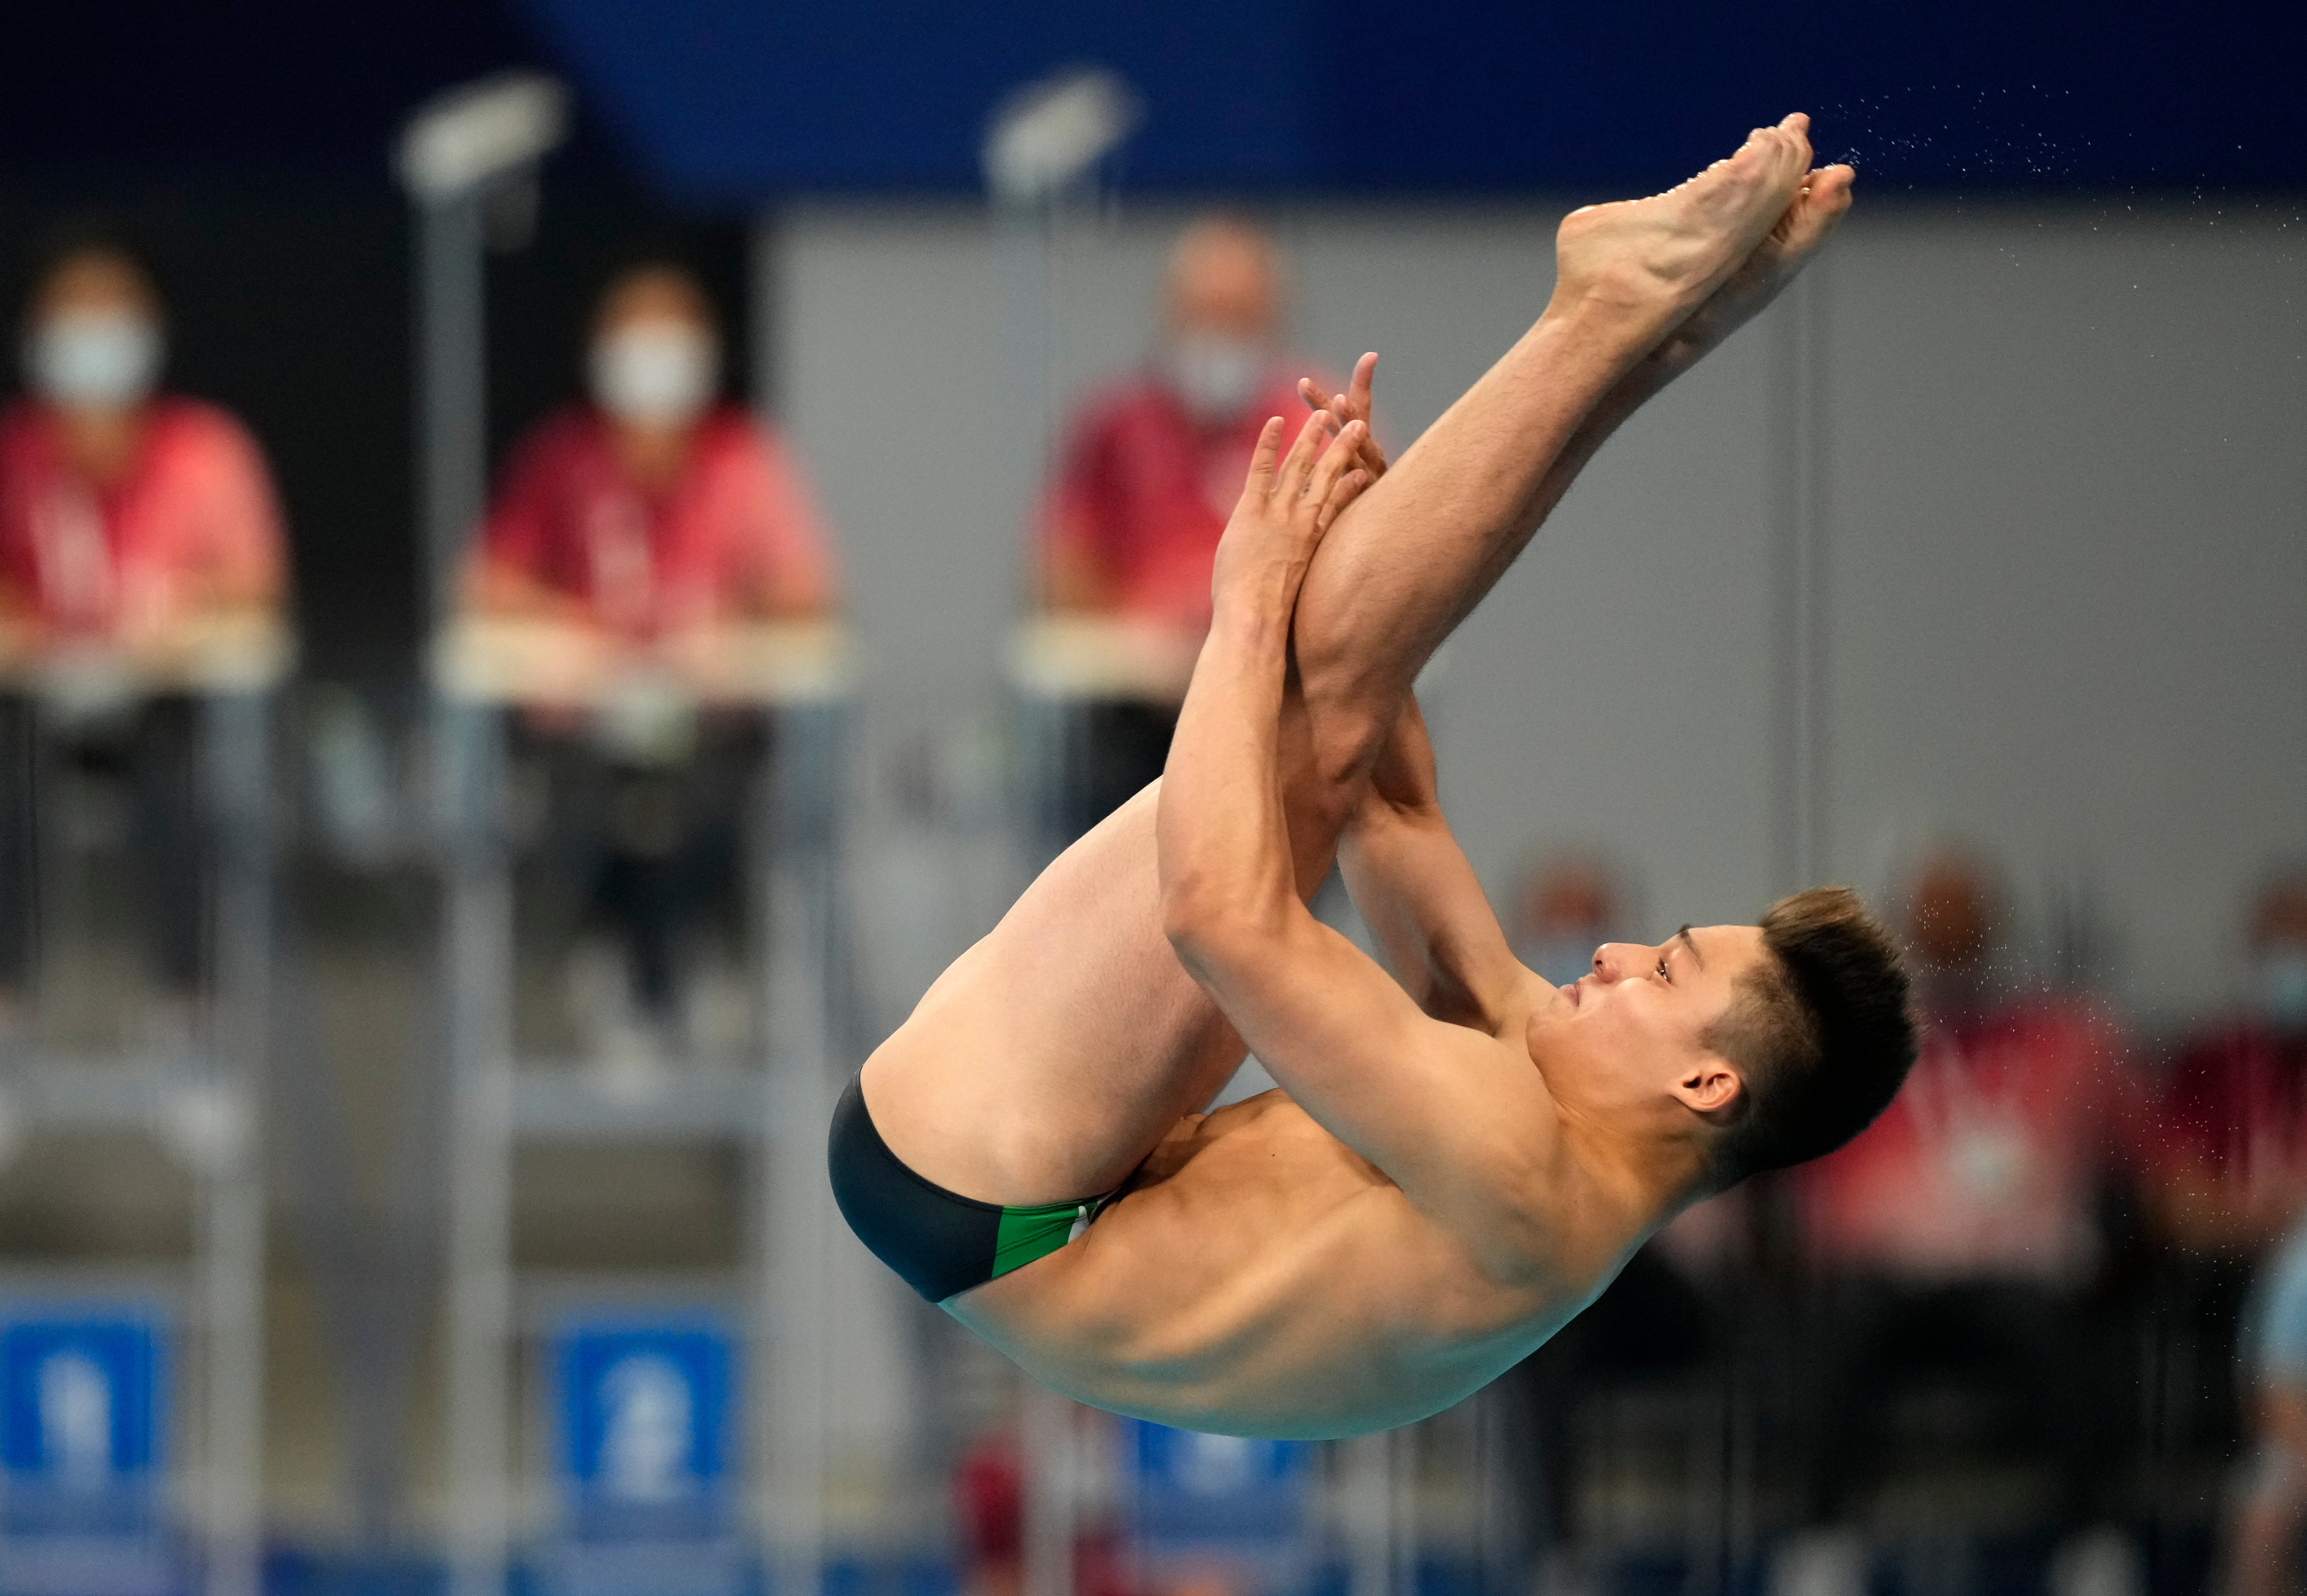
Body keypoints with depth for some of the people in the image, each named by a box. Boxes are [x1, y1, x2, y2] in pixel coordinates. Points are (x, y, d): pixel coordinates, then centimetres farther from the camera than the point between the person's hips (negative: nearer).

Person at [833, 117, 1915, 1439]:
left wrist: (1252, 610, -21)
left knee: (1320, 712, -16)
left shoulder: (1528, 1188, -25)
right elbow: (1399, 814, 14)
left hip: (976, 1187, -9)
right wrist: (1353, 555, 5)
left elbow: (1226, 917, -32)